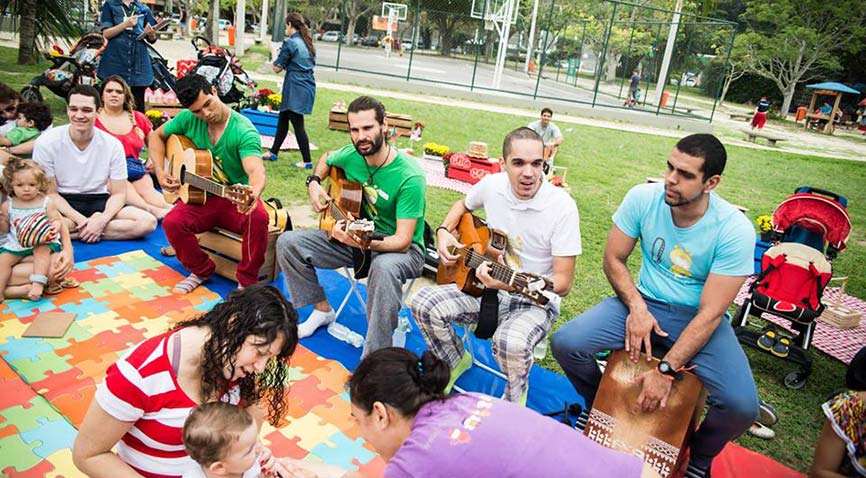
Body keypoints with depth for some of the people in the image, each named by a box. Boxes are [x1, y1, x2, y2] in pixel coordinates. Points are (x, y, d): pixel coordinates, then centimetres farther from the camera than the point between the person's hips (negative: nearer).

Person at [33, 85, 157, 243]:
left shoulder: (113, 145, -6)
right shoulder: (46, 143, -10)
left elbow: (118, 194, -3)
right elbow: (49, 192, -6)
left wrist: (102, 220, -23)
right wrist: (82, 220, -21)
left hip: (99, 201, 3)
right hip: (63, 203, -2)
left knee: (148, 222, -23)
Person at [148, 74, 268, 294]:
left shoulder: (243, 131, -17)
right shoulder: (188, 119, -2)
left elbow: (256, 170, -33)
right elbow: (156, 136, 16)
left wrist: (254, 193, -57)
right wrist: (160, 173, -1)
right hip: (201, 198, 4)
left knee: (258, 217, -36)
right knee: (172, 222, -25)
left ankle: (247, 281, -15)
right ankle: (202, 270, 3)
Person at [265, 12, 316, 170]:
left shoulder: (290, 43, -11)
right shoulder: (307, 43, 13)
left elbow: (277, 68, -5)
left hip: (296, 89, -9)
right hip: (308, 87, 9)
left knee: (298, 125, -5)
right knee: (283, 119, 18)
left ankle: (307, 161, -2)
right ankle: (273, 152, 27)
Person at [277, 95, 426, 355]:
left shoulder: (409, 176, -26)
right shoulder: (350, 156, -7)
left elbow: (402, 241, -29)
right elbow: (327, 159, 21)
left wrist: (366, 243, -47)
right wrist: (314, 183, 1)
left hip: (401, 248, -6)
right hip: (355, 234, 7)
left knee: (384, 268, -43)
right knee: (287, 243, -4)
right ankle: (323, 310, 11)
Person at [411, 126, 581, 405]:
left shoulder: (562, 206, -21)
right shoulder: (491, 185, -6)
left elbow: (563, 283, -21)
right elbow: (464, 205, 20)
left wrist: (509, 283, -35)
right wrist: (444, 232, 0)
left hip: (534, 301, -5)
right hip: (485, 287, 5)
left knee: (511, 342, -36)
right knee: (424, 303, -14)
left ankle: (515, 399, 2)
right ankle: (456, 361, 16)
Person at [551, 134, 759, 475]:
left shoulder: (735, 230, -21)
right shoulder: (643, 198, -14)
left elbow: (710, 313, -21)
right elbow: (614, 259, -3)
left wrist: (666, 370, -25)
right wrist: (636, 307, -18)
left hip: (697, 317, -2)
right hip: (644, 302, 2)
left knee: (742, 406, -25)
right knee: (565, 344, -18)